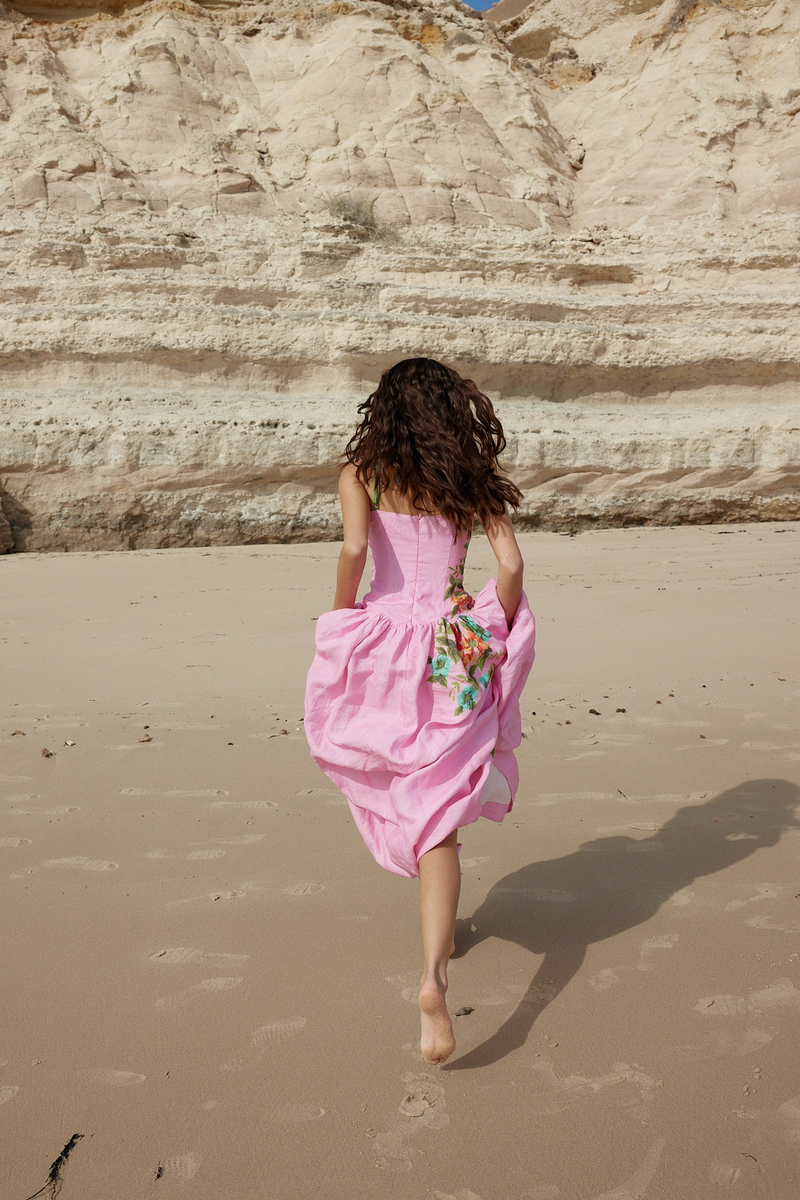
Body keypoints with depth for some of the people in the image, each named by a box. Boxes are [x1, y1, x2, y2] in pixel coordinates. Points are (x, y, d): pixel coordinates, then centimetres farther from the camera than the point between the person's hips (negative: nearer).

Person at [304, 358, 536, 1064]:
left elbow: (354, 548, -16)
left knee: (403, 792, 23)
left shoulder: (361, 472, 0)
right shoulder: (473, 477, 4)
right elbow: (511, 565, -4)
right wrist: (502, 639, 10)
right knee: (438, 813, 1)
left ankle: (441, 922, 42)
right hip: (454, 655, 0)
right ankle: (433, 974, -13)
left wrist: (340, 625, -3)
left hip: (385, 645, 0)